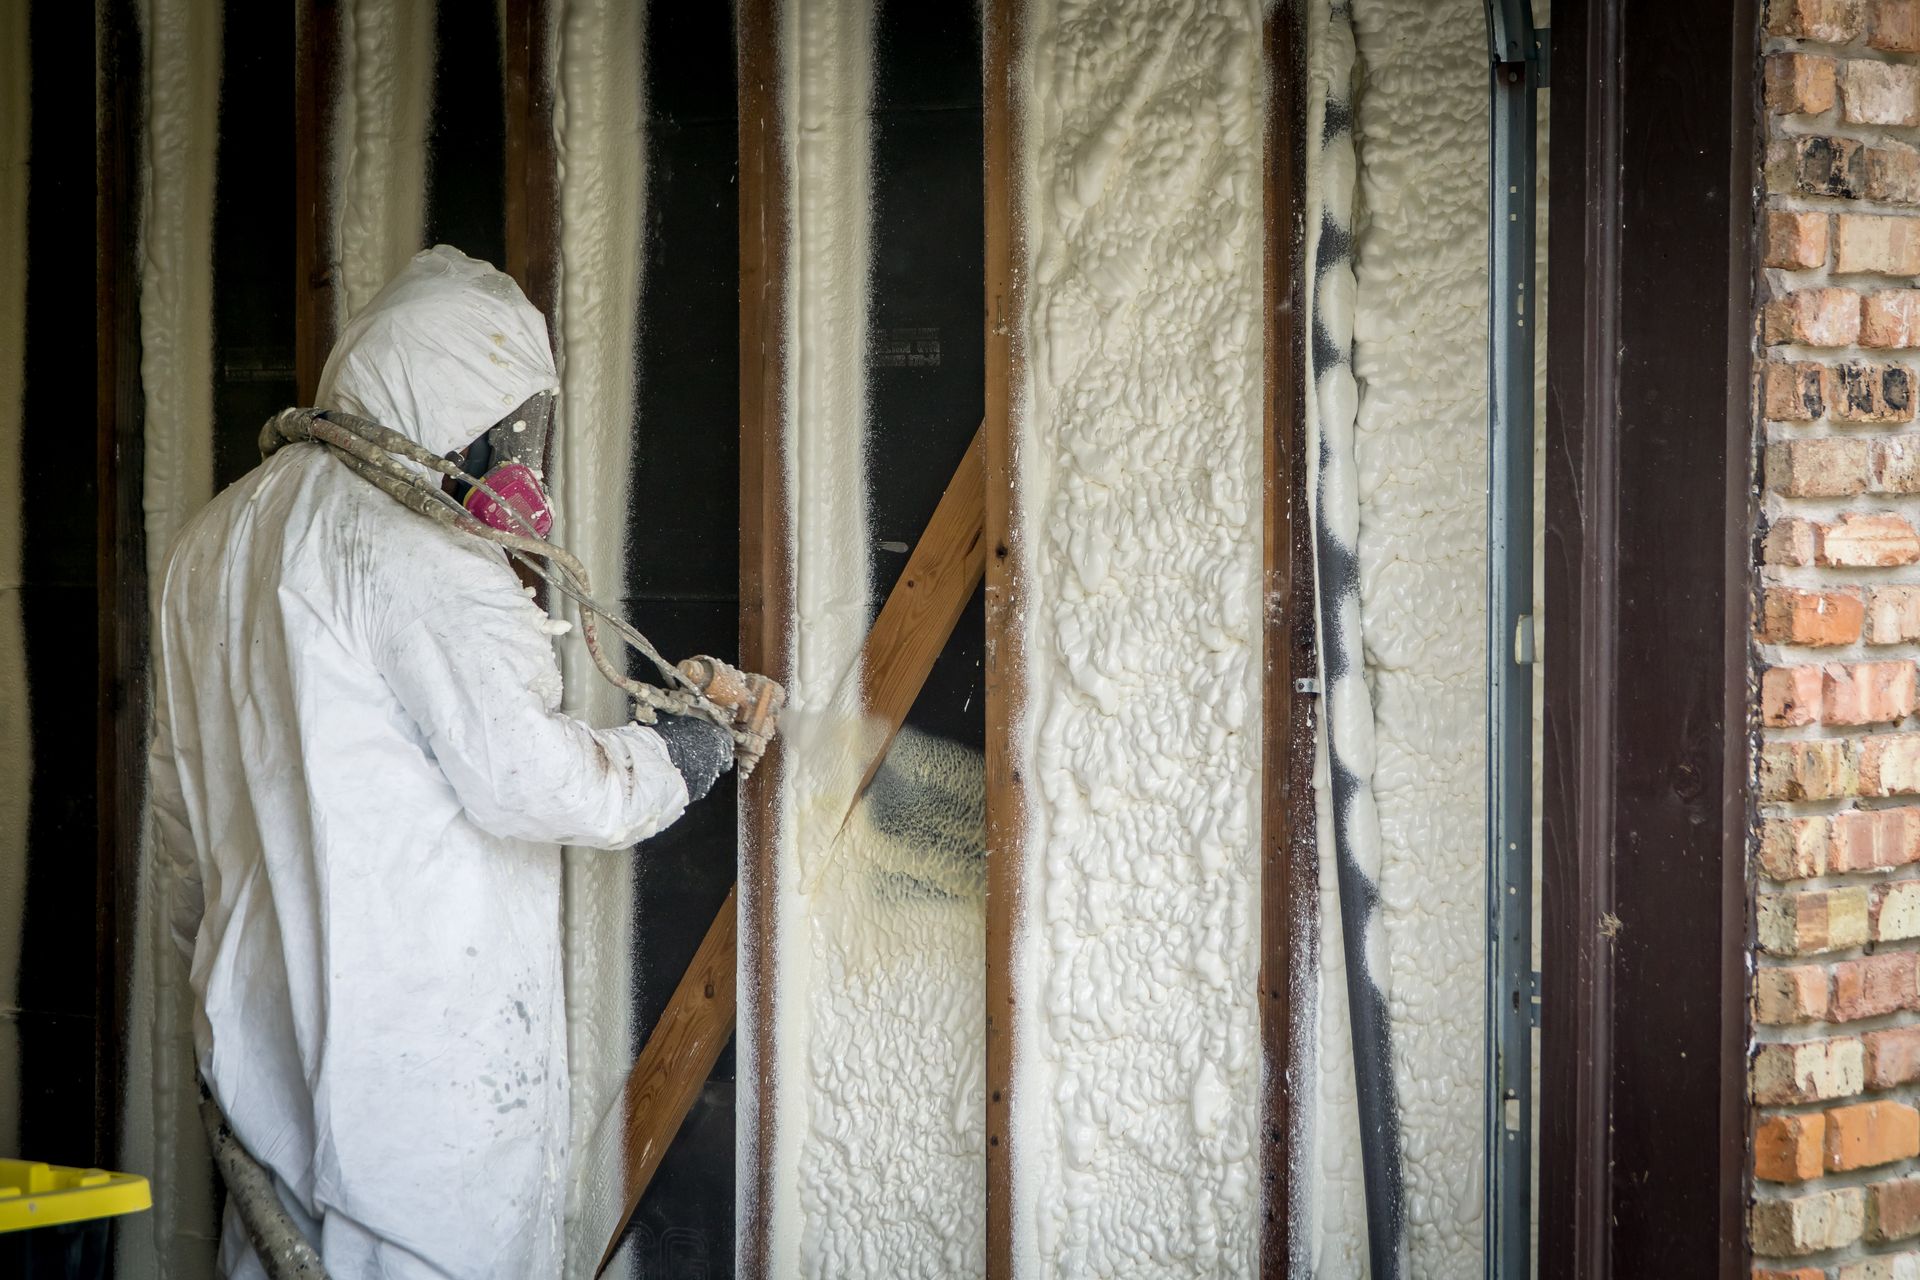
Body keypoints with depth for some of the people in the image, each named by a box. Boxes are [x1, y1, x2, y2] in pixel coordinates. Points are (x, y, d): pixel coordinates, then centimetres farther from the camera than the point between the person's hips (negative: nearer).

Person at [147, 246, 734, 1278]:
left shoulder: (209, 542, 14)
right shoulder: (419, 546, -14)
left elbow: (180, 787, 21)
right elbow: (526, 777, -18)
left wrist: (212, 955, 29)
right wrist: (667, 763, 0)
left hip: (261, 1016, 9)